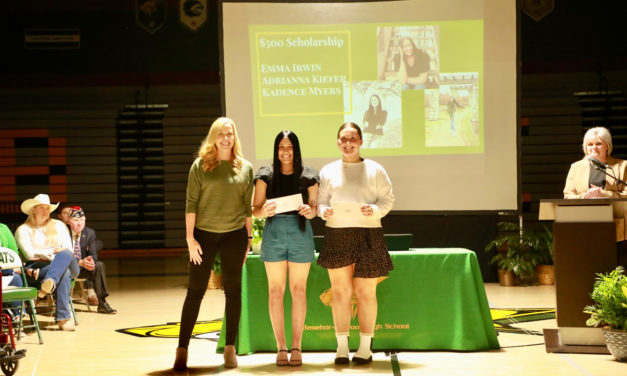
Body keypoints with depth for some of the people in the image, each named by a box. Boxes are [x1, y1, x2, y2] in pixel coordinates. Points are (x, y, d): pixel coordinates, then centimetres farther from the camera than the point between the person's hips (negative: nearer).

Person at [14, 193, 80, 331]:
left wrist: (61, 254, -9)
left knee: (66, 254, -37)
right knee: (64, 273, -38)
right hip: (37, 269, -3)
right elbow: (30, 254, -2)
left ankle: (49, 283, -61)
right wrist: (53, 251, -8)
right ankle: (64, 317, -49)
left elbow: (69, 250, 14)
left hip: (67, 264, 3)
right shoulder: (23, 230, 13)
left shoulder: (58, 225, 24)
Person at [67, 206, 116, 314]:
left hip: (82, 267, 4)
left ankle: (101, 302, -21)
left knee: (99, 265, -22)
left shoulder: (90, 233, -1)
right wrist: (80, 262, -32)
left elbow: (93, 254, 0)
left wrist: (90, 260, -26)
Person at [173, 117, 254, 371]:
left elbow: (248, 206, 8)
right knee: (195, 290, 0)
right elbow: (191, 203, -3)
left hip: (234, 235, 2)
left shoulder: (245, 168, 5)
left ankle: (230, 348, 14)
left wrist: (248, 238, 5)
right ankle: (182, 349, 4)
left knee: (233, 291, 5)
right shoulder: (200, 166, -1)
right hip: (204, 234, -2)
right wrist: (190, 238, -8)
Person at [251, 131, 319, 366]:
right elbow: (255, 209, 4)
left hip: (300, 232, 0)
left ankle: (296, 346, 8)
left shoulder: (308, 176, 5)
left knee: (299, 290, 2)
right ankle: (281, 347, 7)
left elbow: (314, 207, 8)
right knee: (275, 290, 0)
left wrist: (310, 211, -15)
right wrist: (264, 211, -19)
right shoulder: (266, 175, 4)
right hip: (274, 231, 0)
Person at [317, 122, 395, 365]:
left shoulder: (374, 170, 6)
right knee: (340, 292, 1)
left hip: (368, 235, -1)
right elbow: (320, 200, 11)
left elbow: (388, 198, 5)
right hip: (337, 235, 1)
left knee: (366, 292, 2)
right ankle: (342, 347, 8)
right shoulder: (328, 171, 11)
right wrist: (324, 211, -10)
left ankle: (365, 347, 11)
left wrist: (375, 210, -14)